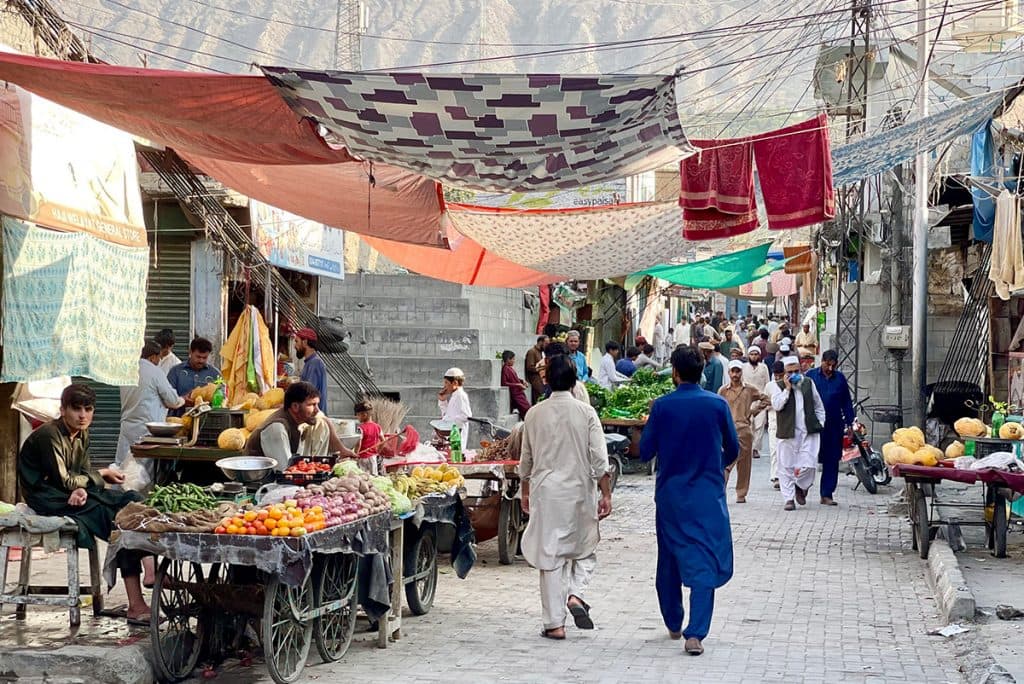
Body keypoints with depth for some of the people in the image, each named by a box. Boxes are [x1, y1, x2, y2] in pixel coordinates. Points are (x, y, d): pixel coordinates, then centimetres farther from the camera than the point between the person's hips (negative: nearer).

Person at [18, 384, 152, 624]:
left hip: (73, 496, 8)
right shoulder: (49, 435, -15)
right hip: (49, 500, -8)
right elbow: (63, 480, -18)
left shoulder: (82, 435, 11)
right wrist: (101, 475, -5)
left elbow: (83, 473, 5)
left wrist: (83, 490, -20)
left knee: (130, 500, -15)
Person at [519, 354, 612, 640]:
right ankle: (575, 594, -6)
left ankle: (554, 624, 5)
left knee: (550, 555, 5)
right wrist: (606, 494, 0)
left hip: (546, 491, 1)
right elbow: (599, 459, -7)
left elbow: (526, 459, 9)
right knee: (585, 550, 18)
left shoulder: (535, 414, 1)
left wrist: (525, 492, 22)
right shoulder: (586, 413, -5)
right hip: (580, 490, -1)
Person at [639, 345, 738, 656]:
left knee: (670, 560, 17)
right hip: (708, 495, -1)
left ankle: (673, 624, 31)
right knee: (704, 564, -2)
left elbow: (645, 452, -3)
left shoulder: (662, 406, -8)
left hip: (670, 493, 1)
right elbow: (733, 450, 5)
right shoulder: (717, 405, -6)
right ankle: (695, 633, -13)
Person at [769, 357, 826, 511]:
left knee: (808, 464, -6)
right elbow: (777, 405, -14)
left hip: (809, 432, 2)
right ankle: (789, 498, 9)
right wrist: (787, 388, -14)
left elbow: (818, 406, 20)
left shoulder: (808, 383, 13)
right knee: (787, 466, 0)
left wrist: (820, 423, 11)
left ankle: (801, 487, 23)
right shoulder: (778, 386, 2)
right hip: (788, 433, -2)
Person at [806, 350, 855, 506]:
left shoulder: (840, 378, 9)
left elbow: (846, 402, 13)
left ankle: (827, 494, 8)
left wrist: (849, 423, 8)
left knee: (832, 461, 3)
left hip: (834, 426, 3)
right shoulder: (811, 376, 0)